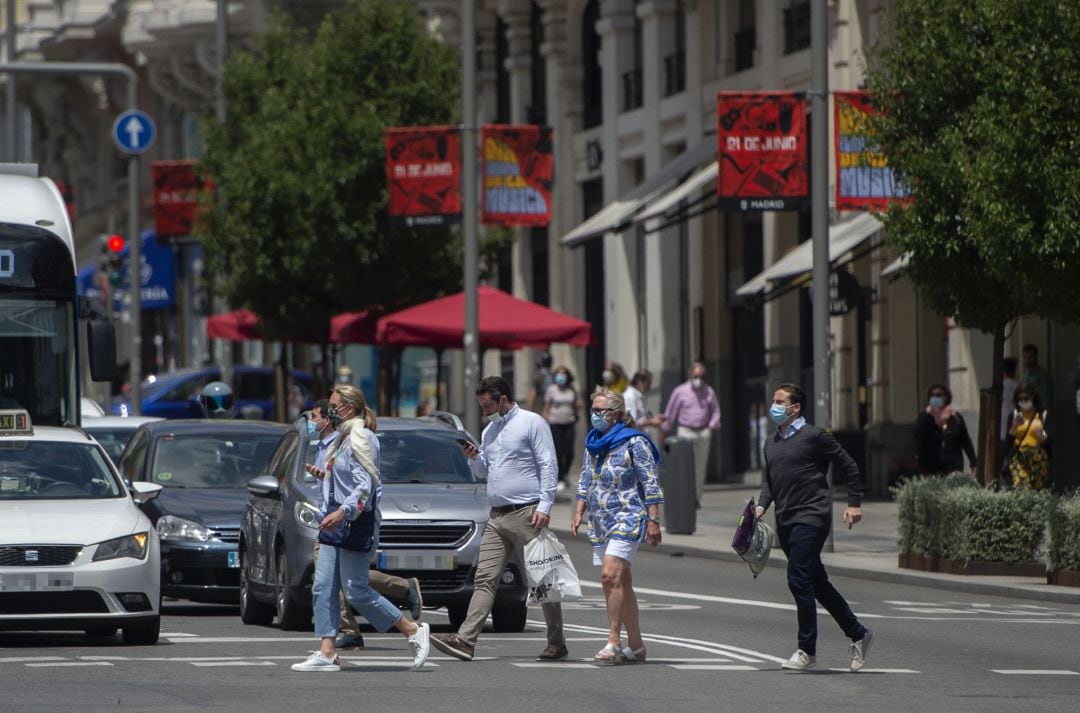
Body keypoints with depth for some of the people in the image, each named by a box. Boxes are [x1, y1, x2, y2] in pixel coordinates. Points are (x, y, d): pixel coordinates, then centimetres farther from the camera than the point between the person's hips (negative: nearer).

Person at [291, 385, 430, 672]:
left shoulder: (362, 439, -12)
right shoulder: (342, 439, 18)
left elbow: (365, 486, -20)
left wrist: (342, 512, -30)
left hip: (356, 524, -10)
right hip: (335, 526, 10)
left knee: (356, 591, -10)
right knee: (322, 588, 1)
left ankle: (414, 631, 0)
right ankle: (327, 653, -1)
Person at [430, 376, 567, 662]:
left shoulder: (532, 423, -3)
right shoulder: (489, 431, 20)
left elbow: (548, 465, -8)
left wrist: (545, 506, -16)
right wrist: (474, 458, 6)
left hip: (527, 514, -7)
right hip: (497, 517, 7)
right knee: (485, 579, -3)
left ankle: (557, 644, 6)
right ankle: (465, 640, -10)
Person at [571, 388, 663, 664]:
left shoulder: (634, 442, -8)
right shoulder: (593, 443, 13)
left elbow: (651, 484, -10)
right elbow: (585, 482, 22)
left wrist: (653, 520, -14)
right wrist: (578, 513, 13)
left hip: (627, 519, -8)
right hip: (600, 522, 8)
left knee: (611, 576, -20)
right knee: (620, 584, 8)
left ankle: (614, 641, -18)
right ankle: (636, 646, 12)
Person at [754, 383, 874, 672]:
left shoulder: (814, 436, -6)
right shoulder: (771, 443, 15)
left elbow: (848, 466, -1)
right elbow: (768, 479, 19)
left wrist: (854, 503, -3)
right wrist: (762, 505, 0)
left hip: (811, 518, -8)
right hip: (785, 520, 8)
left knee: (798, 580, -13)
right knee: (817, 583, 12)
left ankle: (807, 650, -4)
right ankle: (858, 634, 24)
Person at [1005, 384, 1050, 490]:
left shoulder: (1042, 415, 7)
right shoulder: (1014, 415, 12)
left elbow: (1049, 441, 5)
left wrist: (1042, 436, -15)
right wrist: (1014, 426, -9)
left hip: (1037, 458, 0)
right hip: (1019, 458, 0)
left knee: (1038, 487, -8)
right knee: (1021, 486, -17)